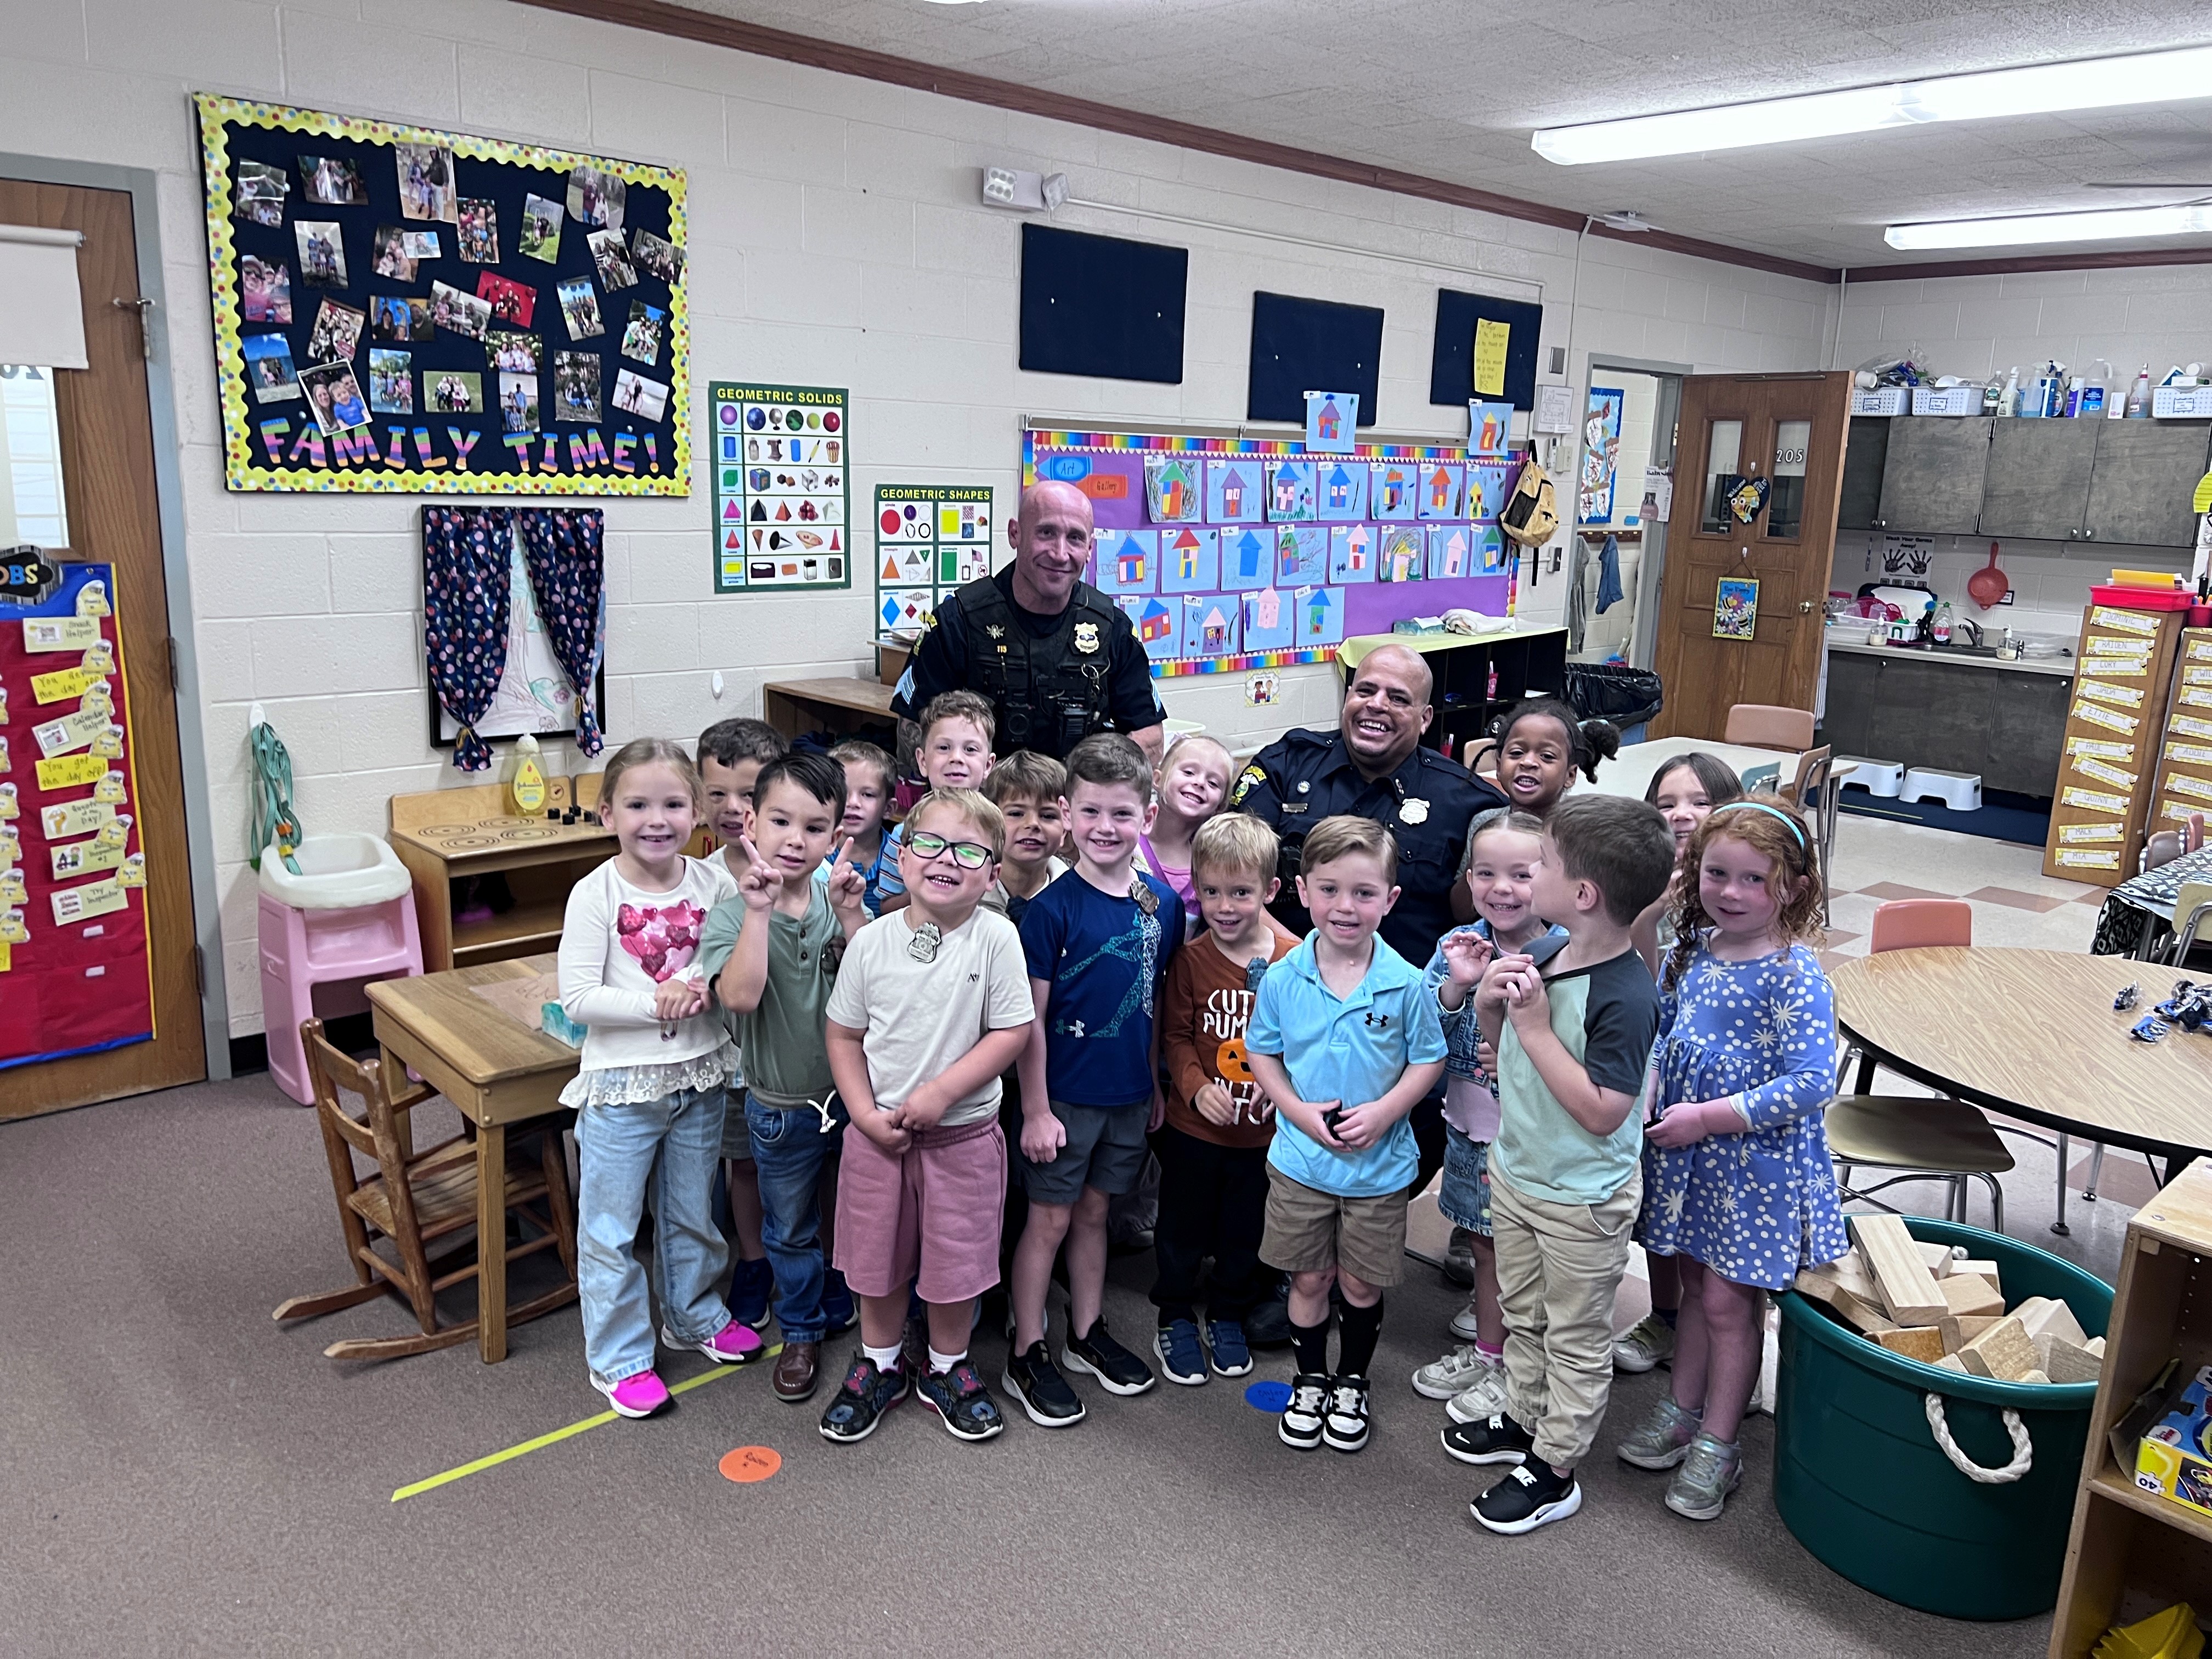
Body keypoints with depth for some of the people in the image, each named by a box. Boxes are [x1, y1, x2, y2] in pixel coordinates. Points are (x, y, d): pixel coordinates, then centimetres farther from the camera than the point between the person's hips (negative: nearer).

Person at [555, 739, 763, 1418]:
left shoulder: (713, 885, -4)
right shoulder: (596, 895, -14)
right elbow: (577, 998, -16)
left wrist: (701, 986, -19)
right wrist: (655, 1003, -22)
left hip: (700, 1077, 4)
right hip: (621, 1083, -3)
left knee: (692, 1213, 22)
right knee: (610, 1227, 8)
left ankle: (694, 1316, 43)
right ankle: (618, 1356, 25)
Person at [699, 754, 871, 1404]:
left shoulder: (838, 903, -8)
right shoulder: (731, 915, -15)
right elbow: (739, 996, -32)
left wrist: (851, 917, -26)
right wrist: (759, 911, -35)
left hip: (852, 1093, 2)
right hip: (781, 1104, -2)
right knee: (791, 1229, 17)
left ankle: (845, 1309, 45)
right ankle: (801, 1332, 39)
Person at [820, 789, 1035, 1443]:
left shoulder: (996, 938, -13)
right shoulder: (872, 941, -6)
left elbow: (1012, 1032, -13)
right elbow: (844, 1035, 2)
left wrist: (941, 1092, -19)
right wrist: (866, 1114, -9)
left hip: (963, 1132, -2)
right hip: (878, 1131, 2)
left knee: (955, 1261, 11)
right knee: (878, 1256, 16)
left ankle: (947, 1370, 36)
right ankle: (879, 1367, 39)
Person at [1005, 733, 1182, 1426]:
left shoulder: (1162, 902, -1)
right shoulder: (1053, 907, -16)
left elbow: (1158, 1001, 9)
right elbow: (1031, 1019, -13)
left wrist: (1157, 1084, 11)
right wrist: (1035, 1109, -13)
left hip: (1129, 1094, 4)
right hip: (1064, 1094, -4)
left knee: (1094, 1211, 19)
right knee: (1050, 1219, 7)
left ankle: (1089, 1333, 34)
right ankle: (1027, 1355, 20)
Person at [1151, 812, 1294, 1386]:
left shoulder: (1293, 958, -10)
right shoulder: (1190, 960, -9)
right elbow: (1176, 1036, -4)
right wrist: (1197, 1087, -18)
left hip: (1264, 1127, 1)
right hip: (1194, 1125, 0)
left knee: (1245, 1230, 18)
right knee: (1182, 1226, 15)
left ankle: (1228, 1317, 41)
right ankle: (1175, 1320, 36)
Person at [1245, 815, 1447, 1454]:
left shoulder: (1406, 984, -13)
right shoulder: (1283, 978, -9)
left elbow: (1428, 1059, -3)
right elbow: (1261, 1051, 3)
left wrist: (1384, 1111, -17)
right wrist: (1299, 1110, -11)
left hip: (1379, 1164, -1)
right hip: (1301, 1157, 1)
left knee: (1363, 1283, 14)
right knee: (1309, 1278, 15)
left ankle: (1351, 1384, 38)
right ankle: (1309, 1381, 37)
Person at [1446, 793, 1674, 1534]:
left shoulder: (1625, 995, -29)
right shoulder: (1542, 954, -5)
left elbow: (1602, 1113, -30)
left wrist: (1537, 1027, -29)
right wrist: (1490, 1006, -12)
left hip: (1583, 1199, -8)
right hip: (1516, 1169, 8)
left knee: (1576, 1335, 14)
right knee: (1523, 1312, 26)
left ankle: (1555, 1468, 29)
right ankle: (1524, 1419, 48)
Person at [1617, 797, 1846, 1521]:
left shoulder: (1795, 976, -20)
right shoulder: (1690, 950, 0)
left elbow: (1810, 1084, -25)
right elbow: (1662, 1029, 13)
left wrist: (1705, 1116, -23)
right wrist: (1645, 1087, -6)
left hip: (1756, 1161, -6)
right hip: (1687, 1154, 6)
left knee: (1729, 1299, 6)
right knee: (1696, 1283, 20)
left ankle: (1716, 1443, 23)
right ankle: (1682, 1410, 37)